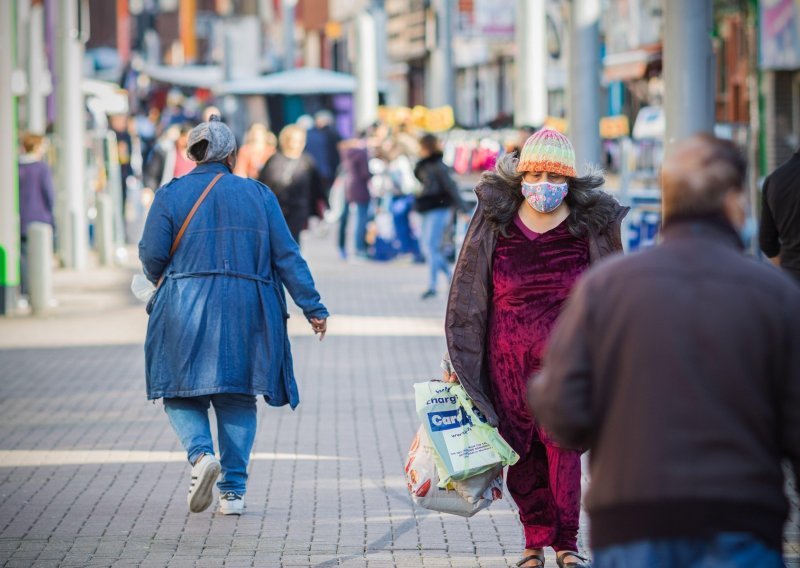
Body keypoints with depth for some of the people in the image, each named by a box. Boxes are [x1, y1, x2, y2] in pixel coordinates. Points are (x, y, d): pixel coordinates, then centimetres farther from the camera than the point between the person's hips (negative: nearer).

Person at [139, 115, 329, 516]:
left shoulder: (171, 194, 1)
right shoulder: (258, 194, 5)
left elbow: (152, 255, -3)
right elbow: (286, 255, 3)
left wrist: (166, 283, 19)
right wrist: (312, 307, 5)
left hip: (186, 310, -1)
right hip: (246, 310, 1)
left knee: (182, 393, 9)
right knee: (237, 400, 10)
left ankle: (201, 454, -19)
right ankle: (233, 490, 4)